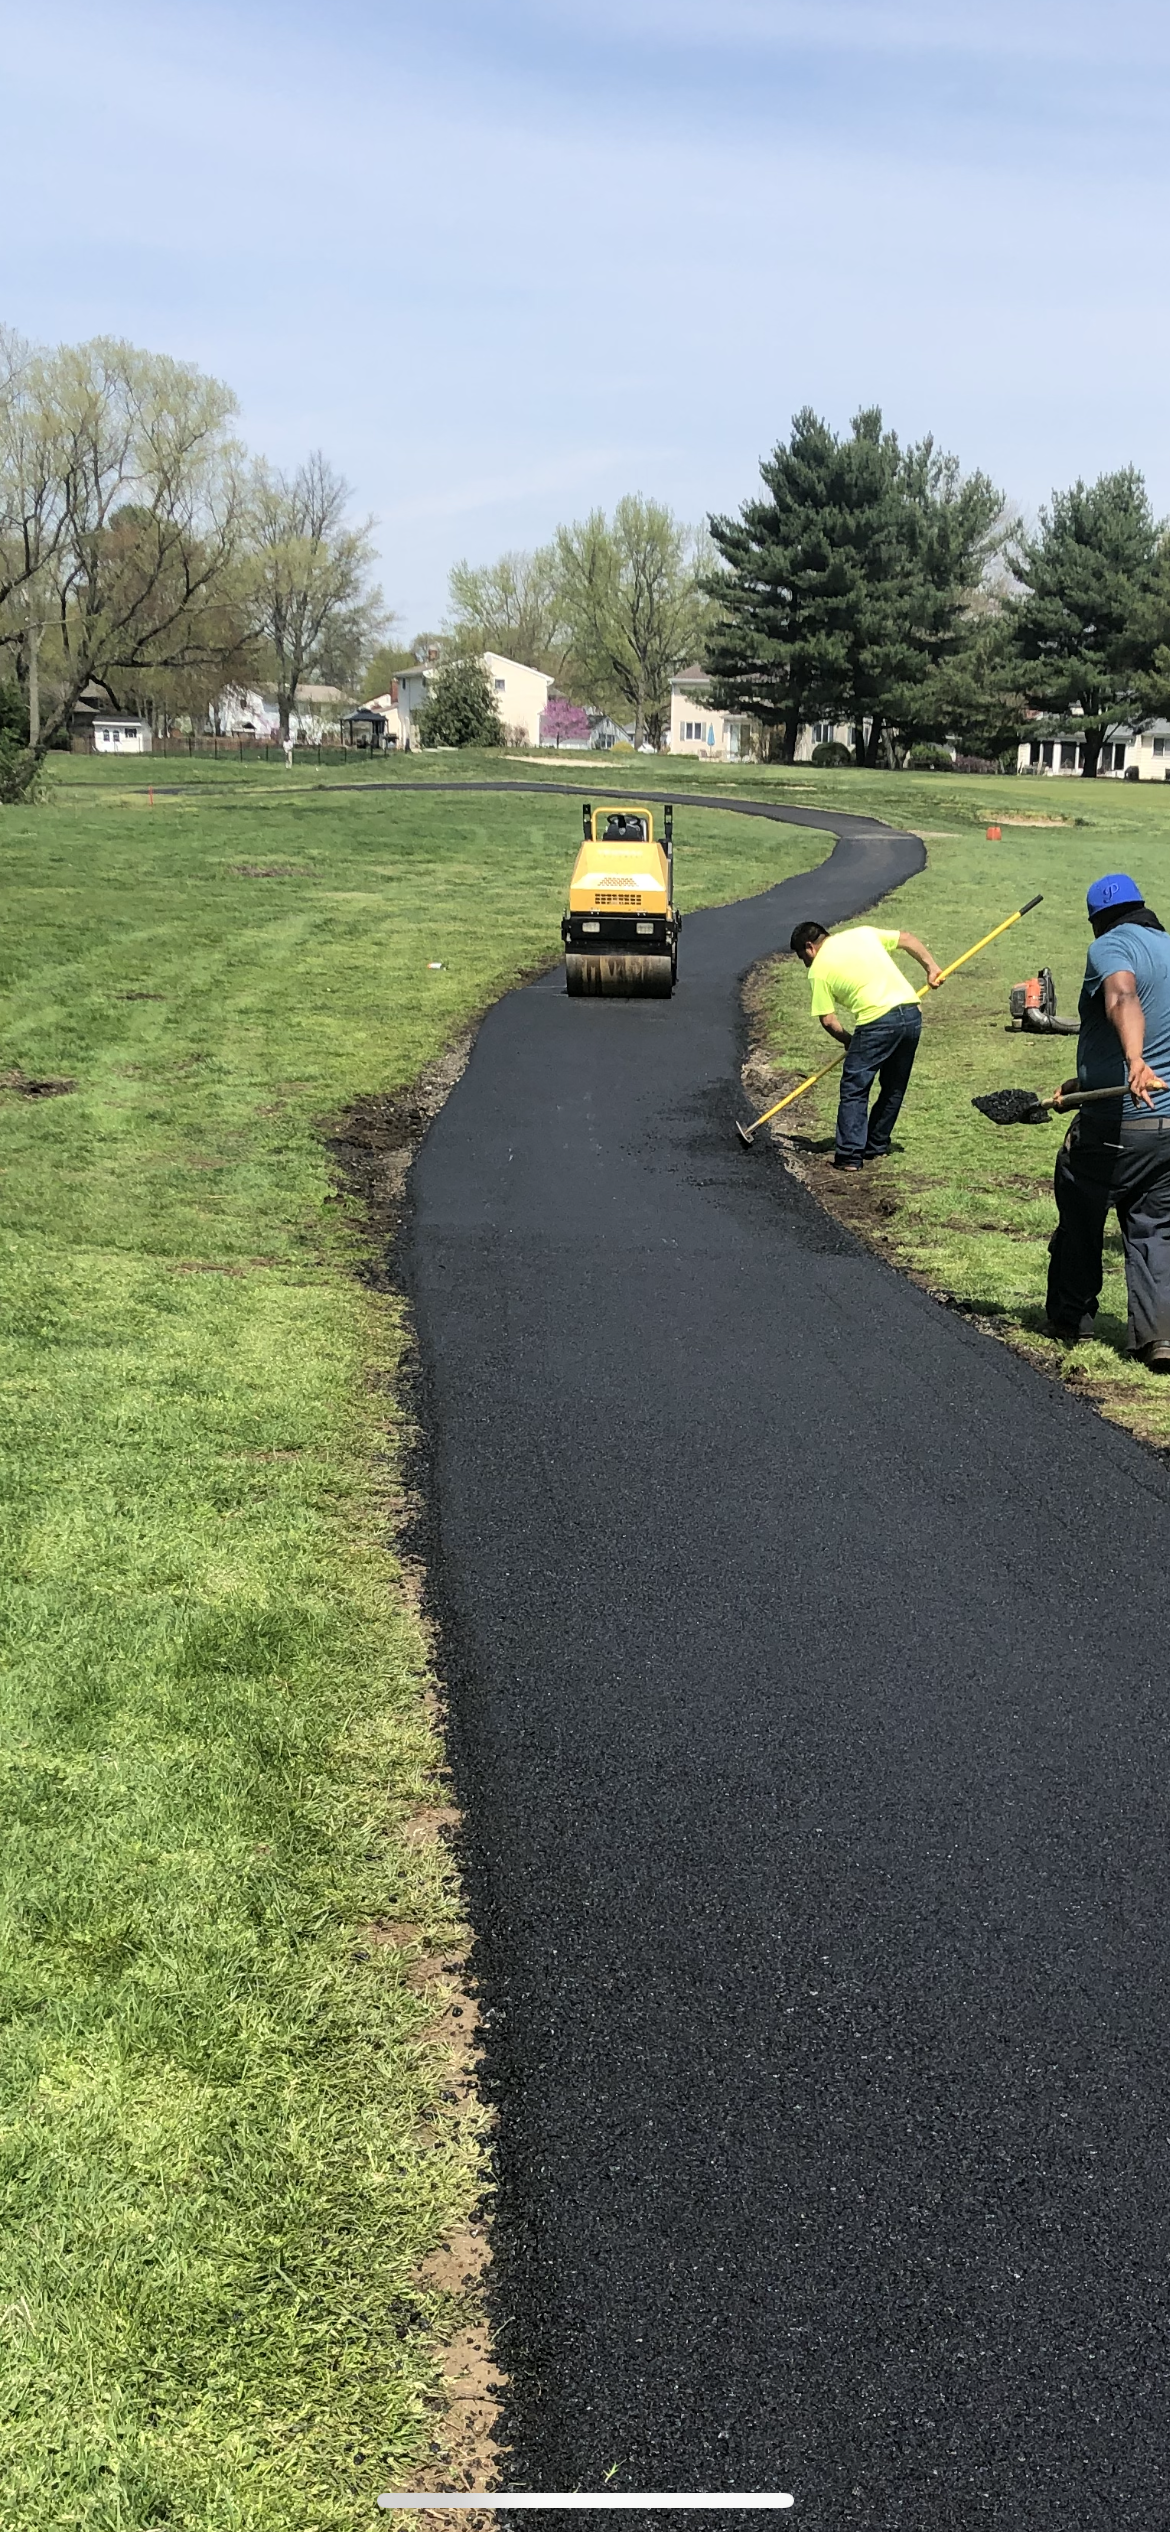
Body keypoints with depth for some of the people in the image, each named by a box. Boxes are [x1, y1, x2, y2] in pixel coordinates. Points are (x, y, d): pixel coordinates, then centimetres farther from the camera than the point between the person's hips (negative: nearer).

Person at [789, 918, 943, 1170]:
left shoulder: (819, 969, 4)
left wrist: (848, 1040, 18)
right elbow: (907, 939, 18)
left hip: (877, 1022, -6)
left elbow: (827, 1019, 3)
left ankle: (850, 1155, 1)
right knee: (894, 1088, 19)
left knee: (854, 1090, 4)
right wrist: (931, 967, 25)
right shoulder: (863, 933, 18)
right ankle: (877, 1147, 29)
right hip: (912, 1015, 6)